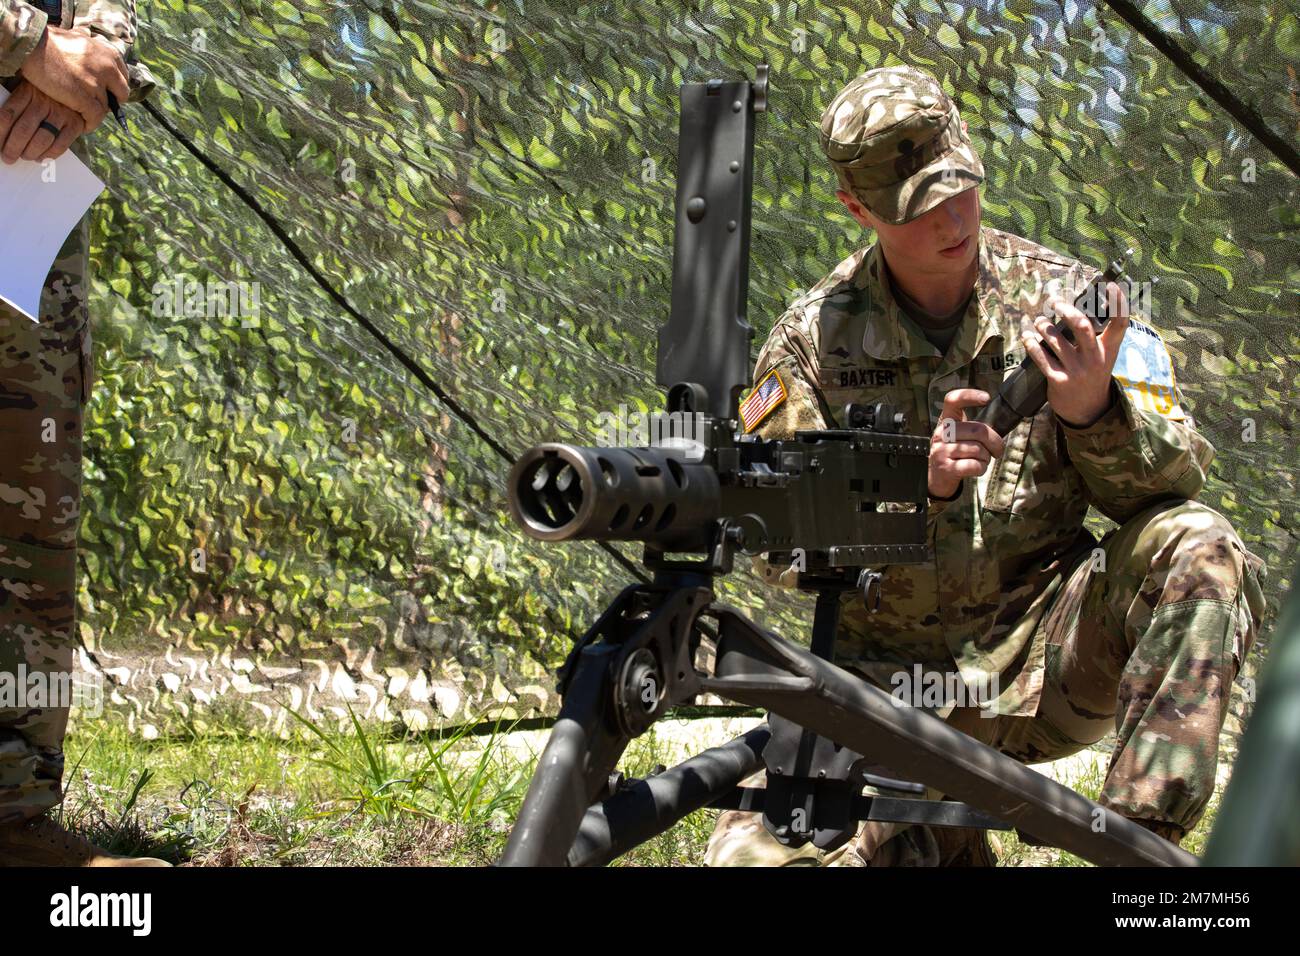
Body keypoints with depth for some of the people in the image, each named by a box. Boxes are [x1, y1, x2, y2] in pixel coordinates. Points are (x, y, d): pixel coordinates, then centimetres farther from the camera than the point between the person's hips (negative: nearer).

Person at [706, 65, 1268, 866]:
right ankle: (944, 849, 6)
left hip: (1039, 659, 1)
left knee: (1198, 547, -27)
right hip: (888, 678, 0)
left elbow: (1177, 482, -5)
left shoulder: (1063, 295, -1)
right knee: (756, 850, -23)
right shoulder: (813, 337, -1)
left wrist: (1096, 410, -27)